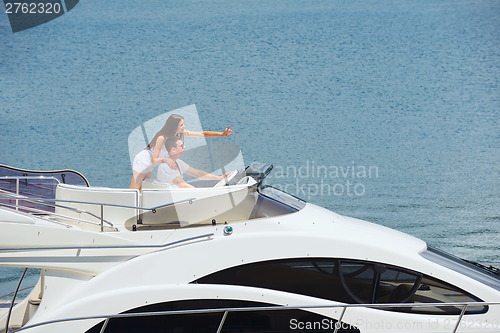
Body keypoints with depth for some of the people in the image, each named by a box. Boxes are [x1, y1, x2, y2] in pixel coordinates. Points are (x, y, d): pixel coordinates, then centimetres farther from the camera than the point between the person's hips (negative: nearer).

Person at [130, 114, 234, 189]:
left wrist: (222, 134, -21)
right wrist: (165, 160, -51)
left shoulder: (181, 133, -11)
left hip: (149, 166, 8)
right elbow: (153, 160, -31)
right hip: (142, 162, -8)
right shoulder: (162, 138, -32)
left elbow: (203, 134, -11)